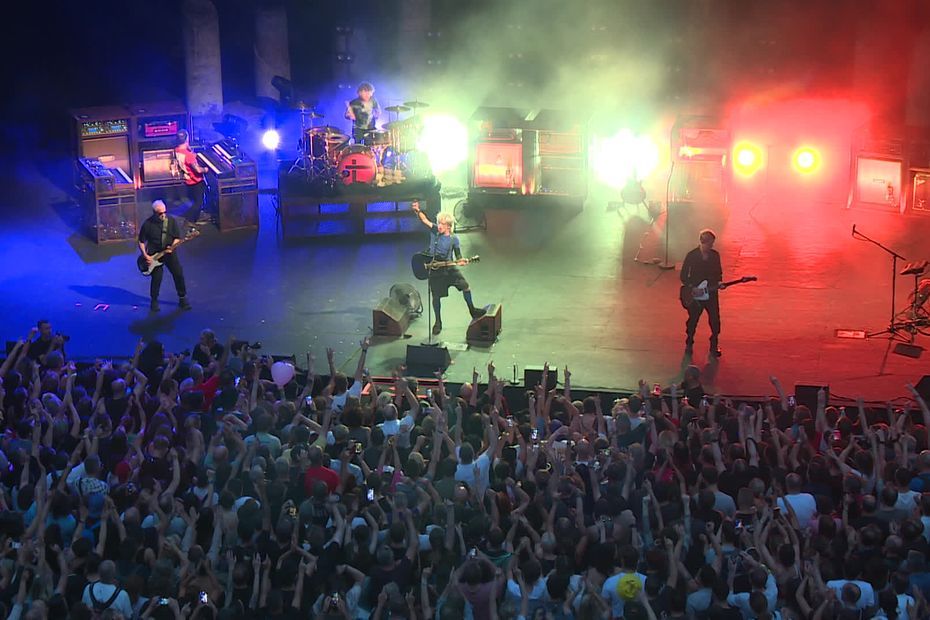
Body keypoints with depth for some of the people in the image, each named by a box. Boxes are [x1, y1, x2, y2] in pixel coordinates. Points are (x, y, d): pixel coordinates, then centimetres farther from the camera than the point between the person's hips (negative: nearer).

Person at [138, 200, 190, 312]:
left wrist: (172, 246, -18)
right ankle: (154, 301, 18)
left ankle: (182, 298, 18)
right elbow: (141, 242, -1)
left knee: (178, 274, 1)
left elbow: (177, 238, 1)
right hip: (154, 256, -2)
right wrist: (145, 255, -11)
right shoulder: (147, 224, -10)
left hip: (170, 253, 2)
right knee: (156, 278, -4)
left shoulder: (172, 221, -5)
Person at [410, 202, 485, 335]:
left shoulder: (453, 239, -5)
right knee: (436, 296, 3)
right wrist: (417, 211, -37)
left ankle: (472, 311, 16)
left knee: (465, 286, -6)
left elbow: (458, 257, -1)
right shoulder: (434, 230, -5)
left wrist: (461, 261, -24)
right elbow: (424, 220, -19)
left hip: (449, 267, 0)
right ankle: (438, 322, 19)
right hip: (434, 268, 0)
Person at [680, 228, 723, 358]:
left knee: (715, 320, 1)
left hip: (711, 293, 2)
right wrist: (692, 288, -15)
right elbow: (684, 276, -5)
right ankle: (689, 345, 25)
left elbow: (719, 273, 12)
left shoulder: (715, 255, 0)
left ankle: (714, 346, 18)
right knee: (692, 320, 7)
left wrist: (718, 283, -7)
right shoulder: (691, 255, -9)